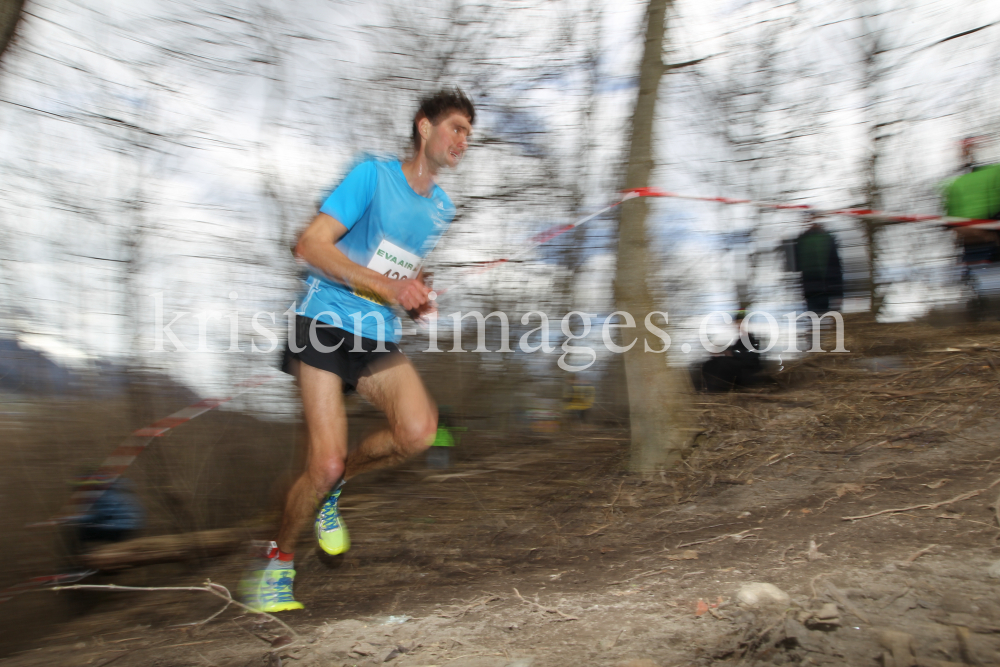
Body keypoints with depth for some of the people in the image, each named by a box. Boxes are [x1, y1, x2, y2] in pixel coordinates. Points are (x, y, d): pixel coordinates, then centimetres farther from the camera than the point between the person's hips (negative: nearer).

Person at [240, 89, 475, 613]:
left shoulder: (441, 208, 13)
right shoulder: (374, 175, -8)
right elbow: (311, 245, -15)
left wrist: (418, 298, 5)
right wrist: (386, 286, -24)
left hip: (379, 338, 6)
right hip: (325, 325, -6)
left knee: (419, 431, -20)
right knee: (325, 462, -12)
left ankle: (334, 484, 8)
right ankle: (276, 561, 13)